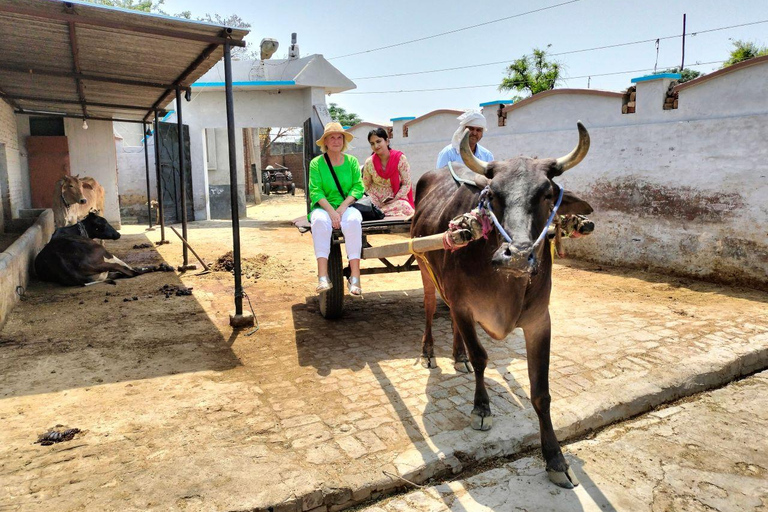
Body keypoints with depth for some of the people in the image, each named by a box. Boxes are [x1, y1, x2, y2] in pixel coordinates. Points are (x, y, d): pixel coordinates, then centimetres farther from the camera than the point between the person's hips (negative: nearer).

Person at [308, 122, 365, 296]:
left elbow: (358, 187, 2)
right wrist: (331, 211, -19)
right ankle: (323, 277, -41)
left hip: (347, 206, 1)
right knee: (320, 221, -36)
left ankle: (355, 277, -37)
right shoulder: (316, 163, 7)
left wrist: (342, 208, -14)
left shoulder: (352, 161, 12)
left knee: (353, 220, -34)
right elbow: (315, 191, -4)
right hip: (323, 207, -1)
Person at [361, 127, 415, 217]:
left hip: (397, 199, 1)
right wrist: (377, 203, -7)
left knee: (404, 208, -27)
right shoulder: (369, 163, -4)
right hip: (376, 201, 0)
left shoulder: (400, 159, -7)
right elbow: (366, 186, 6)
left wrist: (395, 199, -14)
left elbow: (406, 184, -4)